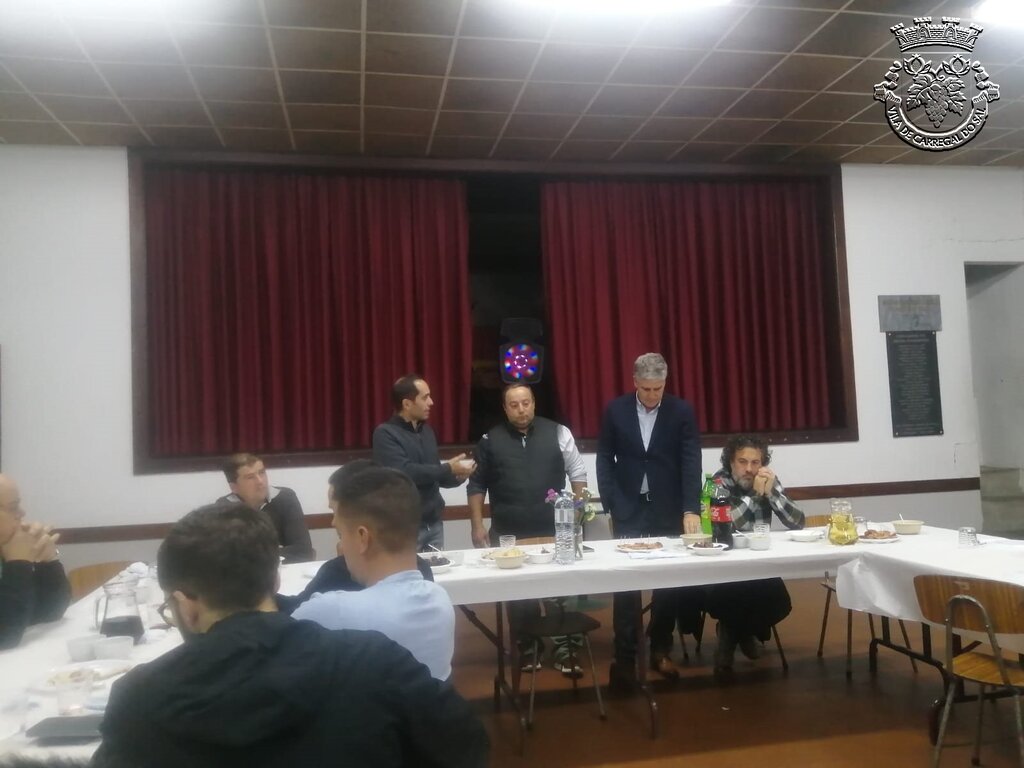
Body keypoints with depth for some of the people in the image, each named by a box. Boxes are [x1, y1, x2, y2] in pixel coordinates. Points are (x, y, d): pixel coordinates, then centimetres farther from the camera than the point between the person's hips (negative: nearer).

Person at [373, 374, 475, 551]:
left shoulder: (427, 431, 12)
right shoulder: (385, 433, -11)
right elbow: (404, 472, -23)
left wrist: (457, 477, -1)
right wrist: (448, 469, -19)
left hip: (434, 523, 7)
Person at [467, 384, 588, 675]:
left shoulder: (557, 433, 1)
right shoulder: (491, 441, 2)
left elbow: (577, 472, 6)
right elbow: (477, 485, 5)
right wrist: (477, 526, 0)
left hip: (554, 532, 0)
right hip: (509, 535, 0)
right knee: (518, 595, 10)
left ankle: (563, 650, 19)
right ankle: (526, 650, 25)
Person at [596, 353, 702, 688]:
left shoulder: (682, 411, -2)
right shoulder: (616, 410, 0)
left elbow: (691, 461, -8)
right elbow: (604, 458, 3)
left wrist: (691, 508, -19)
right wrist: (611, 503, -6)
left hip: (668, 511, 1)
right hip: (628, 510, 0)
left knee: (669, 581, 7)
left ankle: (660, 649, 24)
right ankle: (624, 657, 7)